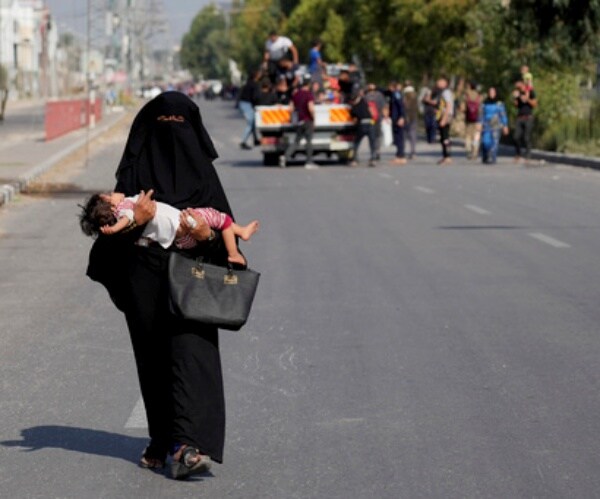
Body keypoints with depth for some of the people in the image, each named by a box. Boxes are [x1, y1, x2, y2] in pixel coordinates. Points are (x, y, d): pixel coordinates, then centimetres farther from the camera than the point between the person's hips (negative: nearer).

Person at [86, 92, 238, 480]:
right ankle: (165, 441, 19)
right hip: (145, 279, 1)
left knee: (190, 353, -14)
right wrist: (135, 220, -19)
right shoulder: (135, 170, 6)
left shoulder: (201, 169, 7)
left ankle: (184, 445, -23)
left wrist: (208, 234, -15)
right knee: (154, 358, 7)